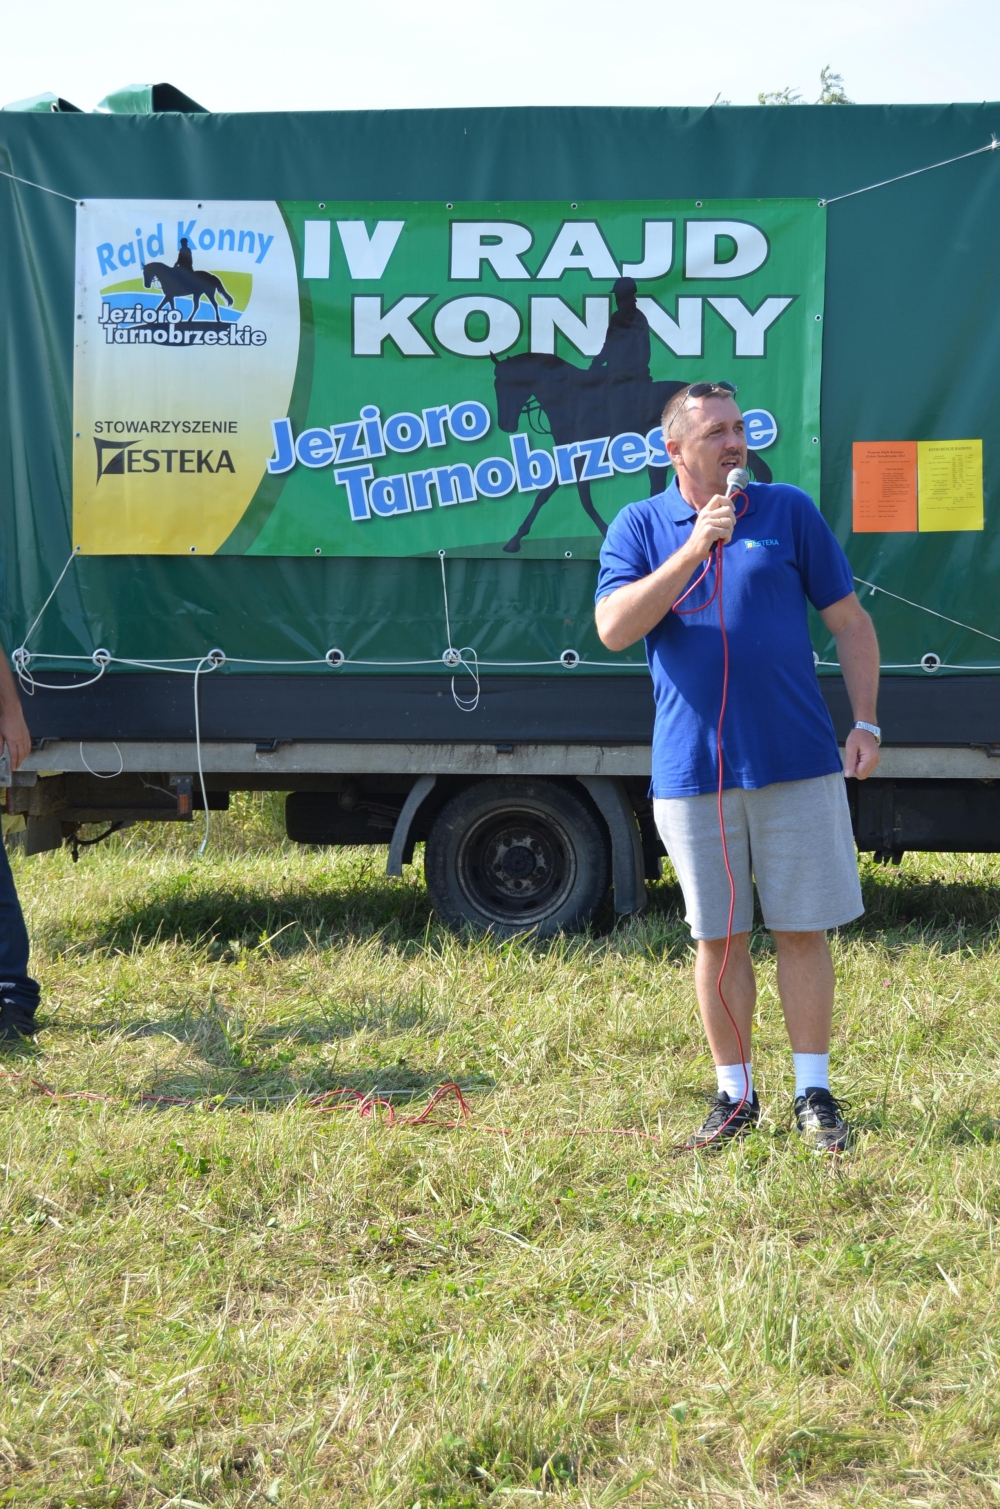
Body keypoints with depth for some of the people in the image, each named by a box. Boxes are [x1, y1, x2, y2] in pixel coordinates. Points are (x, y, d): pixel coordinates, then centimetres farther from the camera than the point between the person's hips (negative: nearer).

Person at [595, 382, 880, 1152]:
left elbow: (850, 621, 8)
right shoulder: (639, 527, 4)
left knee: (804, 931, 4)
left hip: (799, 763, 0)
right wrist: (694, 549, -18)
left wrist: (866, 723, 0)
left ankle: (815, 1094, 15)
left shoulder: (789, 511, 4)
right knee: (718, 937, 8)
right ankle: (735, 1094, 21)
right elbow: (614, 627, -11)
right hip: (693, 771, 0)